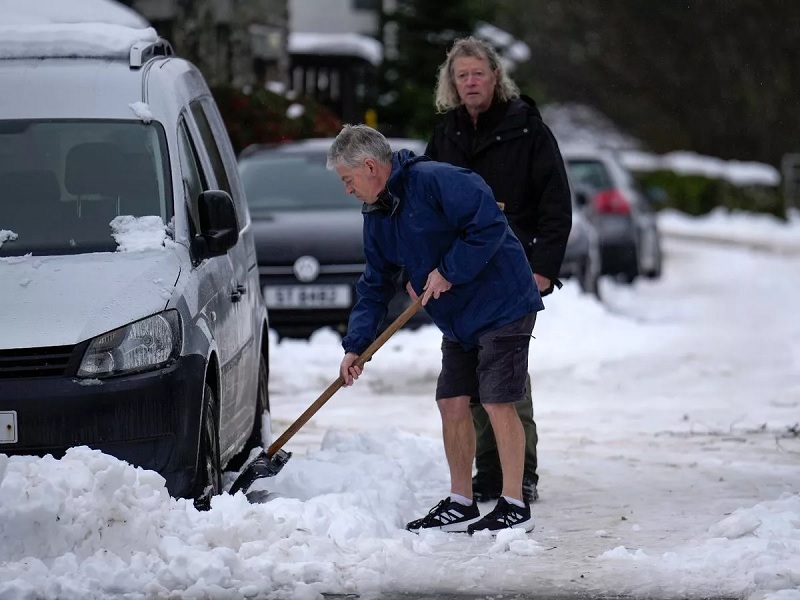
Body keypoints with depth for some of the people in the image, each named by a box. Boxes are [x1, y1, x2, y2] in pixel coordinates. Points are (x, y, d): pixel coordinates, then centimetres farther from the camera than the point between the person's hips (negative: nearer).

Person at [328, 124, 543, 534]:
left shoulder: (435, 180, -20)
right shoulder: (377, 216, 8)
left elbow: (490, 226, -25)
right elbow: (375, 287, 13)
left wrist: (448, 271, -21)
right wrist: (355, 346, 4)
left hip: (502, 305, -9)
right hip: (458, 321, 9)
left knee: (497, 403, -8)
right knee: (452, 403, 7)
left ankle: (514, 507, -2)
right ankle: (460, 505, 16)